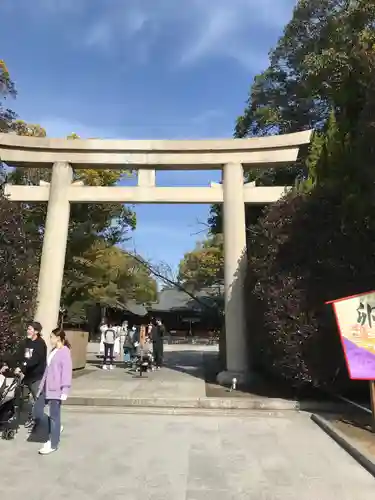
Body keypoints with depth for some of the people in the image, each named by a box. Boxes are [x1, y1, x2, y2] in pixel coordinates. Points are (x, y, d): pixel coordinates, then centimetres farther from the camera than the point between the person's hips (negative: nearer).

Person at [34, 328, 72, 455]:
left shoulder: (65, 352, -14)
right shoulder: (53, 351, 13)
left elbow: (67, 371, -18)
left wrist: (65, 390, -21)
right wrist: (42, 385, 19)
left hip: (56, 389, -9)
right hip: (46, 387, 9)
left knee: (54, 416, 2)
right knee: (37, 411, 13)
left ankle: (53, 444, 17)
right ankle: (56, 429, 32)